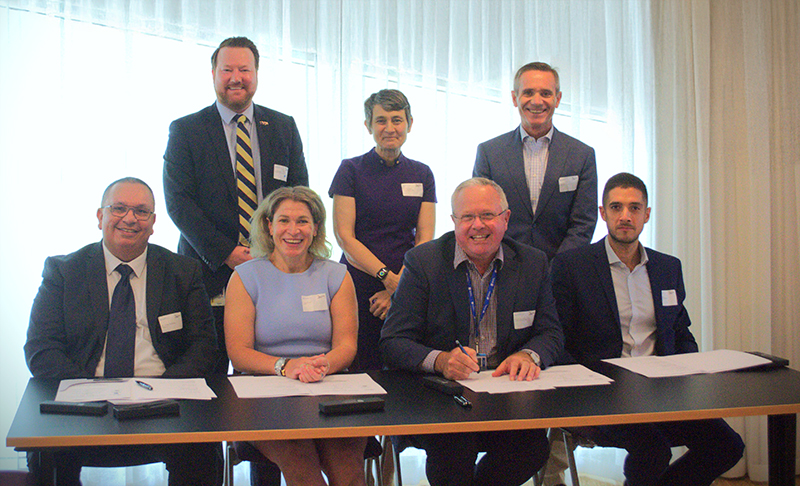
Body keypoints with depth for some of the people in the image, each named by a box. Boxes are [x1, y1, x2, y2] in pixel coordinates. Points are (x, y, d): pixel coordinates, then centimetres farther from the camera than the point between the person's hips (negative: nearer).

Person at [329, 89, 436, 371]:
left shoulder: (421, 174, 10)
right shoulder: (351, 170, 1)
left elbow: (425, 239, 4)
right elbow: (344, 236, -5)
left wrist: (399, 288, -9)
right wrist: (387, 277, -14)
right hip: (359, 283, -2)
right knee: (358, 371, -4)